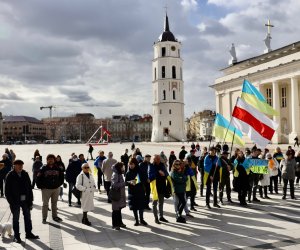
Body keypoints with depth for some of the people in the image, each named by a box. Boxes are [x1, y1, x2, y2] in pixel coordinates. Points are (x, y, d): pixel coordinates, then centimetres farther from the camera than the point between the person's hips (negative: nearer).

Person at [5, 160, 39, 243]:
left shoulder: (25, 174, 2)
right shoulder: (10, 176, -10)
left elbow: (29, 187, 6)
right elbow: (7, 191, -8)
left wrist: (30, 200, 2)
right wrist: (11, 202, -12)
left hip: (25, 200, 4)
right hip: (15, 201, -4)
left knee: (27, 217, 13)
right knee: (16, 219, 8)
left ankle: (29, 233, 27)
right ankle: (16, 236, 20)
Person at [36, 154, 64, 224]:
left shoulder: (58, 168, 0)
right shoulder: (43, 168, -8)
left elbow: (61, 177, 13)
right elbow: (38, 178, -5)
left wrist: (59, 184, 7)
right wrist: (41, 186, -7)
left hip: (56, 189, 3)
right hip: (46, 189, -3)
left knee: (54, 203, 14)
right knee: (45, 204, 5)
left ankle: (55, 216, 25)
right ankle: (44, 218, 14)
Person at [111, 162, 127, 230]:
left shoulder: (119, 174, 11)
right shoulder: (115, 175, -17)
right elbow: (115, 185, -25)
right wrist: (125, 183, -25)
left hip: (121, 195, 8)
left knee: (119, 209, 17)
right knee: (116, 210, 2)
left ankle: (119, 223, 28)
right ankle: (115, 225, 12)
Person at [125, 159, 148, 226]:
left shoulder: (139, 171, -2)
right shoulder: (128, 173, 3)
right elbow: (125, 181, 3)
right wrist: (130, 182, -17)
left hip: (140, 191, -1)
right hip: (132, 192, 1)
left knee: (141, 206, 2)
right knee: (134, 207, 5)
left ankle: (141, 219, 19)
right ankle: (136, 220, 18)